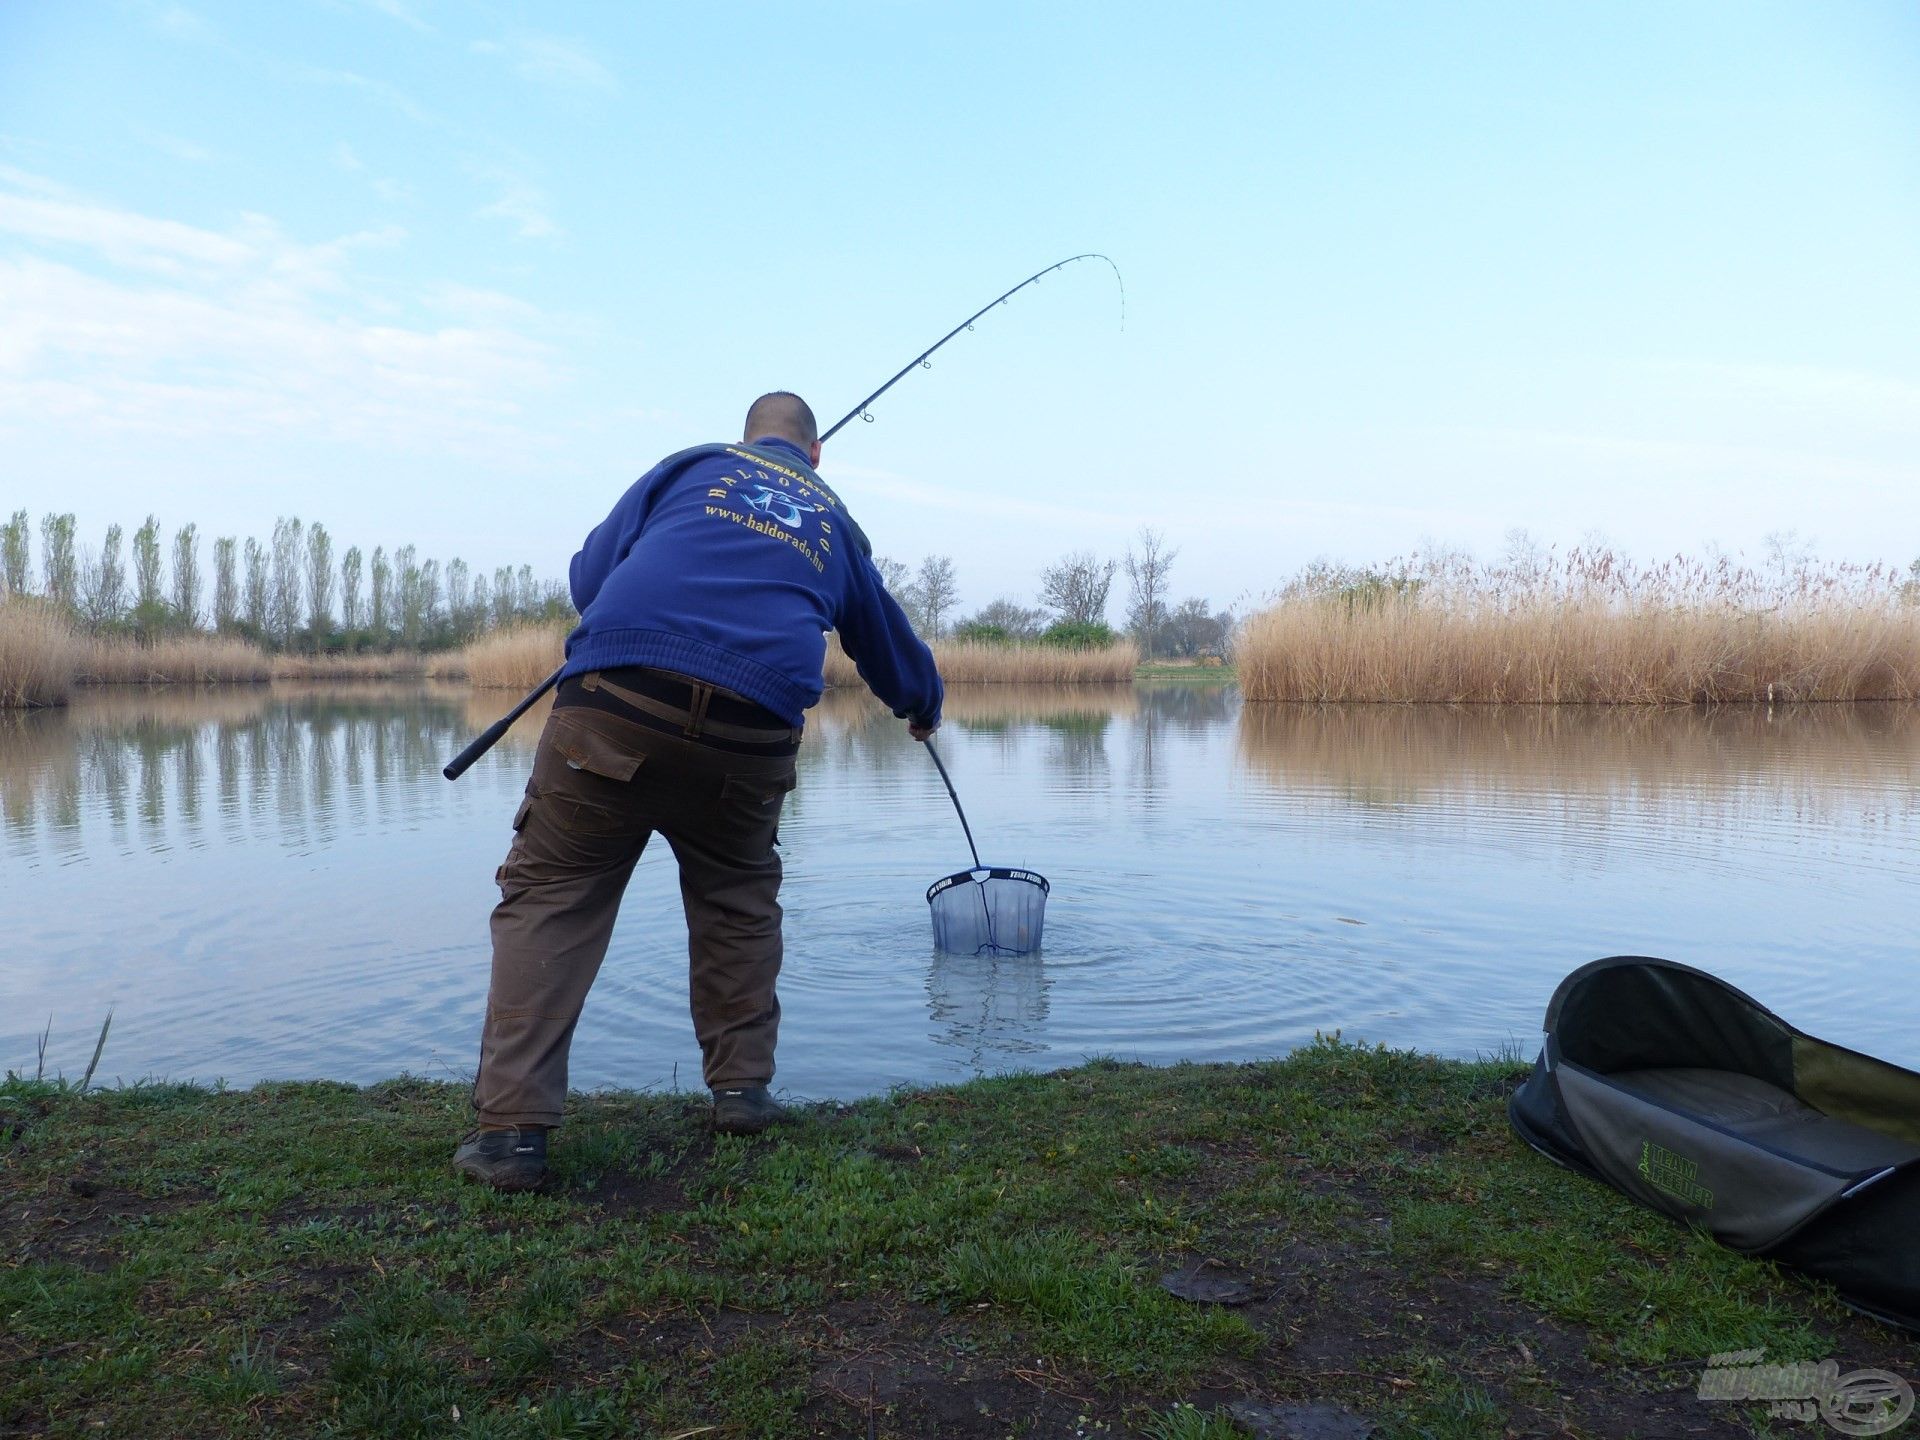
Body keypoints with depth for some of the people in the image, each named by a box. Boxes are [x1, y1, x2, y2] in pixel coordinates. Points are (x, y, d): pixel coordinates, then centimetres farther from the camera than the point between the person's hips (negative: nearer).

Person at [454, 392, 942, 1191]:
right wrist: (923, 707, 61)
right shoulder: (835, 520, 27)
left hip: (617, 701, -1)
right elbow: (891, 643, 41)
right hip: (752, 728, 2)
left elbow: (590, 572, 18)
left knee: (550, 895, 6)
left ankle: (513, 1126, 0)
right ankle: (742, 1087, 23)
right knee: (739, 898, 24)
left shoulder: (693, 465, 22)